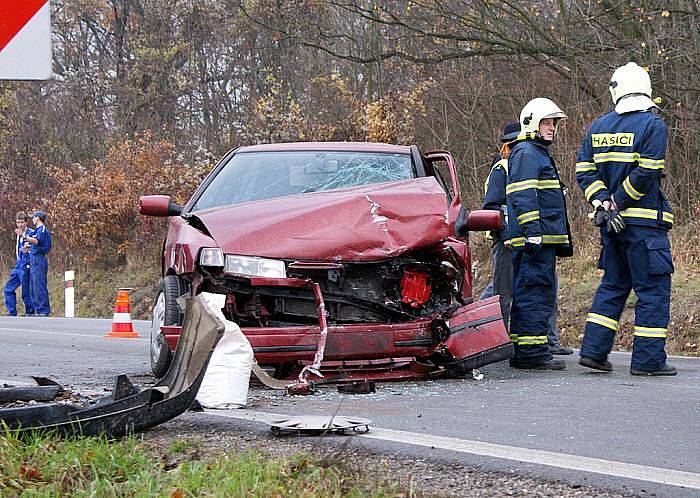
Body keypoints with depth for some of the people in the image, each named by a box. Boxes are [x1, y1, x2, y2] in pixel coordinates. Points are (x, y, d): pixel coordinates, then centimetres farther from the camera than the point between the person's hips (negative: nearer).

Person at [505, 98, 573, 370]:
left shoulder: (540, 153, 26)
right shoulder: (525, 153, -8)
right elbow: (522, 196, -18)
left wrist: (562, 241, 31)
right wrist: (532, 231, -25)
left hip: (543, 240, 11)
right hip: (534, 239, -11)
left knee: (527, 296, 11)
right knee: (535, 295, -11)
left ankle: (521, 353, 15)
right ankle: (532, 353, -13)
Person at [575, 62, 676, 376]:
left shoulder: (598, 126, 11)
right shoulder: (653, 124, -8)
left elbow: (584, 170, 4)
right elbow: (647, 172, -17)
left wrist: (603, 203, -3)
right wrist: (617, 204, -10)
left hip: (612, 223, 6)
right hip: (644, 221, -6)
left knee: (613, 285, 17)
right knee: (653, 289, -1)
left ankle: (593, 350, 12)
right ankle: (648, 360, -3)